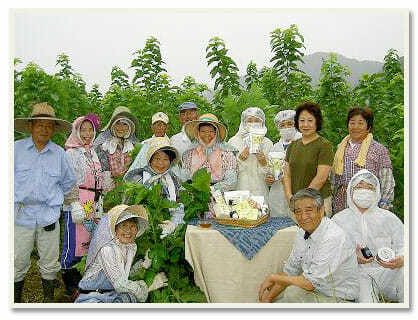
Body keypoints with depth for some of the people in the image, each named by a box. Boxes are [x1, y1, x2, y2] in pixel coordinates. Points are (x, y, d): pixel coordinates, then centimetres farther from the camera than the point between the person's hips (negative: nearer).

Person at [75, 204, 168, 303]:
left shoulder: (132, 247, 2)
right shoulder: (107, 248, -22)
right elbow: (120, 285, -24)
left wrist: (143, 264, -4)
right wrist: (149, 286, -17)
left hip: (113, 296, 7)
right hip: (92, 299, -7)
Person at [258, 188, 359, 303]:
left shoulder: (333, 238, -27)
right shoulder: (303, 232, 0)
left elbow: (310, 283, -28)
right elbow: (289, 272, 7)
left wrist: (273, 277, -16)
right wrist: (268, 298, -3)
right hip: (316, 292, 7)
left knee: (293, 292, -29)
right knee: (265, 297, -2)